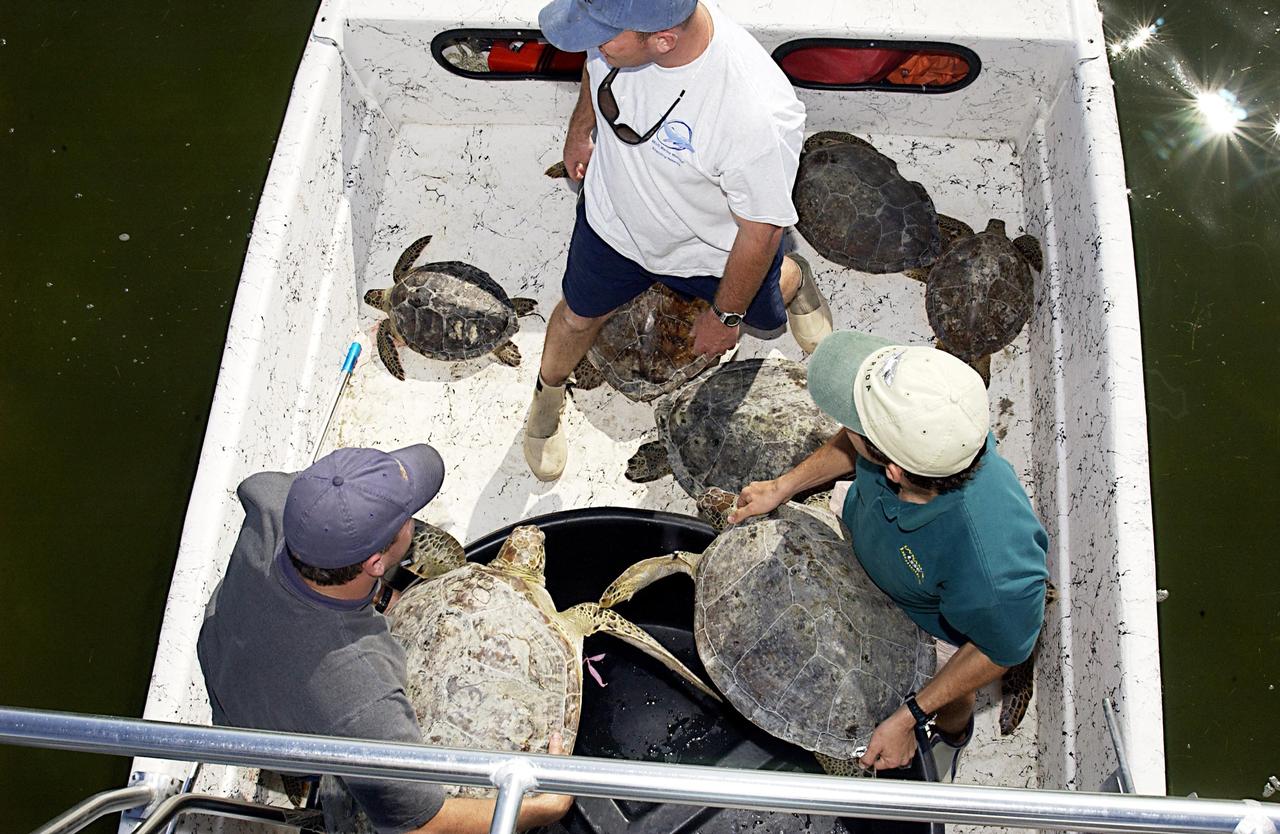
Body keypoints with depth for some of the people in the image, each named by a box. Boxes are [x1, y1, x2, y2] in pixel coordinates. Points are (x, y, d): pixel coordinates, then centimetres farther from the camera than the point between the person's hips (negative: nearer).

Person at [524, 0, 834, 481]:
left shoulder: (758, 117, -47)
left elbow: (761, 230, -28)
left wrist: (725, 316, -13)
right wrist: (580, 129, 15)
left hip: (712, 249, -3)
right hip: (612, 219, 3)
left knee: (765, 316, 29)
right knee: (579, 315, 25)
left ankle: (794, 281, 67)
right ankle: (546, 400, 58)